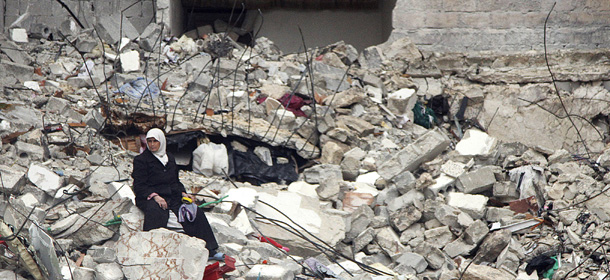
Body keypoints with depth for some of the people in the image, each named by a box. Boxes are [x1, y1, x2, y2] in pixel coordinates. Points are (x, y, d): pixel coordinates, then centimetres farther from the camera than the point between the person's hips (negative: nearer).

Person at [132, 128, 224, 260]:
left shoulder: (170, 158, 21)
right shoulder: (140, 160, 2)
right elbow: (139, 186, -7)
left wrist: (183, 193, 5)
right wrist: (155, 196, -22)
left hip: (172, 198, 5)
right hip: (148, 198, -5)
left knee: (196, 213, -13)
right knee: (157, 214, -39)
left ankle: (209, 251, -11)